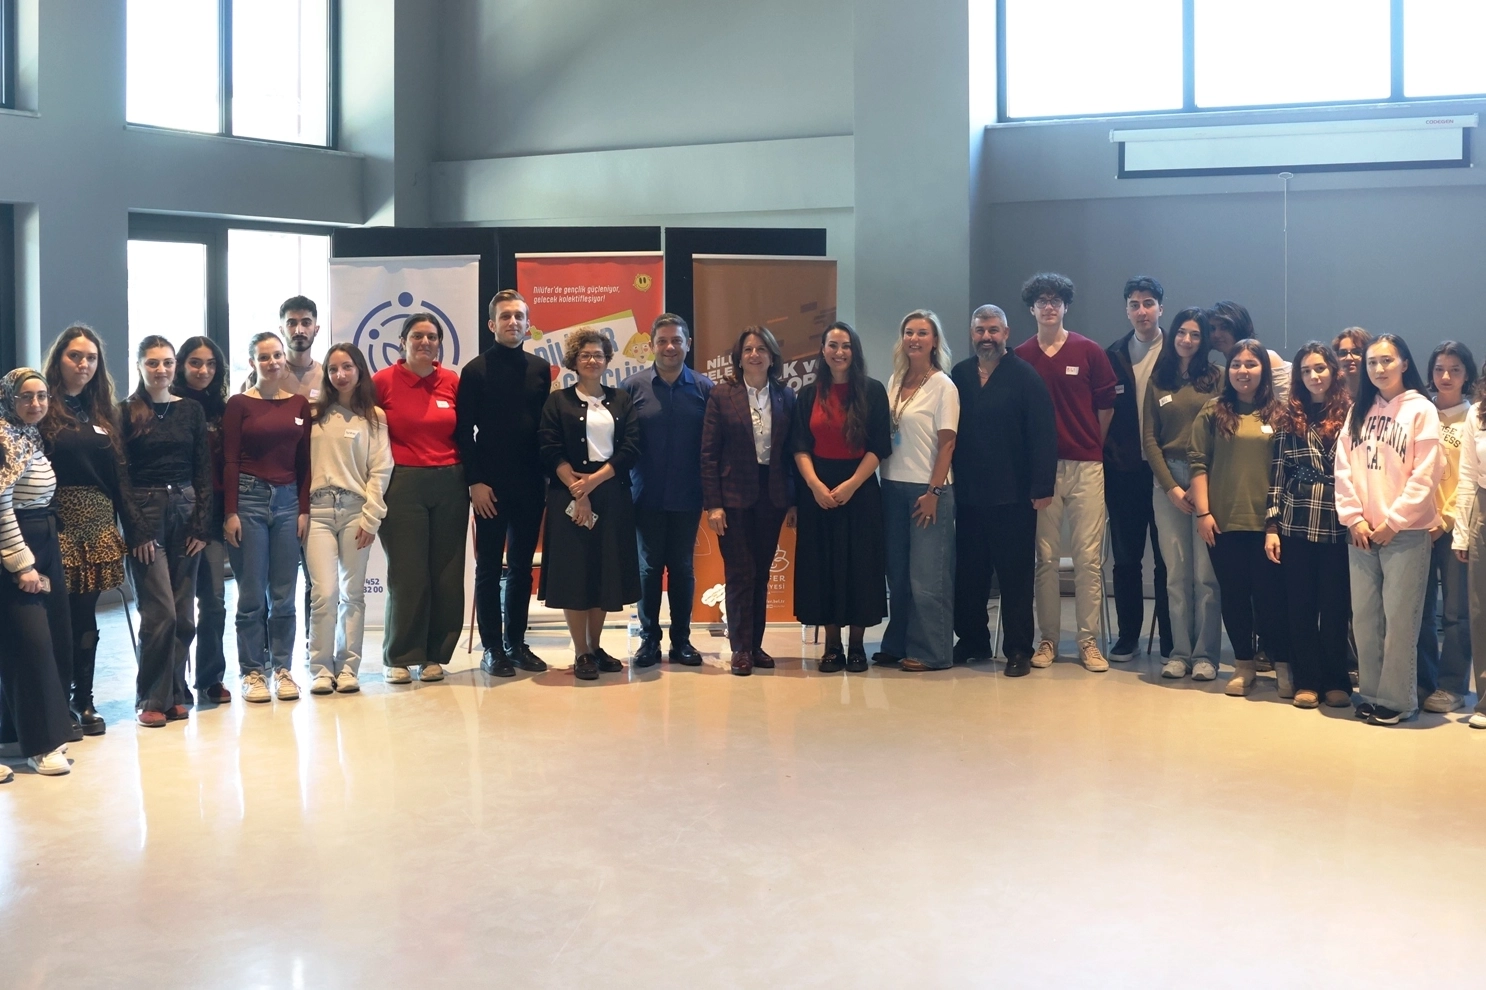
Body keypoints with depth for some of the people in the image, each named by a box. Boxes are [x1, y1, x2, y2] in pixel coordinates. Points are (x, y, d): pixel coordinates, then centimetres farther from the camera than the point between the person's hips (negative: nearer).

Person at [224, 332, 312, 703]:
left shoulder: (299, 404, 9)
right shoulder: (239, 404, 0)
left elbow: (304, 462, 11)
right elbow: (229, 461, -3)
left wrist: (304, 508, 4)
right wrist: (230, 512, -8)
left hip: (287, 499, 3)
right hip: (249, 497, -3)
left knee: (283, 594, 5)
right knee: (252, 594, 0)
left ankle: (283, 669, 13)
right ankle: (252, 672, 8)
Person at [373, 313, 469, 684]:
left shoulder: (452, 382, 7)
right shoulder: (383, 381, -1)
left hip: (449, 486, 3)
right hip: (402, 484, -3)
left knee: (446, 574, 4)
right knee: (407, 574, -2)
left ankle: (434, 655, 14)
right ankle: (400, 658, 9)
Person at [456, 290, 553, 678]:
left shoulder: (540, 369, 8)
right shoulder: (475, 370, -2)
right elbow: (464, 431, -5)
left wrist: (547, 475, 3)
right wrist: (475, 482, -12)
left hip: (530, 483, 4)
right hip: (490, 485, -4)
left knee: (522, 567, 10)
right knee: (489, 568, 3)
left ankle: (516, 643, 19)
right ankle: (492, 648, 9)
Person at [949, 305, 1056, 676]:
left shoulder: (1025, 377, -4)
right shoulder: (959, 375, 8)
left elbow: (1043, 434, -9)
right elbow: (949, 431, 8)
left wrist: (1042, 486, -15)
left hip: (1012, 494, -4)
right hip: (967, 493, 4)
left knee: (1015, 575, 2)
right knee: (968, 573, 10)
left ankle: (1018, 649, 8)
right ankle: (972, 640, 22)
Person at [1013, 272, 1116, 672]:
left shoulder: (1089, 351, 3)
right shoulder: (1020, 357, 5)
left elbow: (1106, 406, 6)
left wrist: (1092, 445, 6)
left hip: (1085, 466, -1)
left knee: (1089, 556, -1)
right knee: (1045, 556, 4)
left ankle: (1089, 641, 5)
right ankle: (1048, 639, 12)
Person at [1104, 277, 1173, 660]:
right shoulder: (1113, 356, 8)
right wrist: (1111, 454, 0)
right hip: (1123, 471, 3)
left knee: (1166, 557, 2)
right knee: (1125, 558, 8)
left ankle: (1170, 639, 10)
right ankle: (1127, 635, 17)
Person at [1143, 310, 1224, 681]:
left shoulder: (1217, 377, 3)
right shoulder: (1158, 381, 10)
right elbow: (1149, 438, 7)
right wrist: (1170, 486, -3)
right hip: (1167, 480, 2)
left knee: (1206, 573, -4)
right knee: (1176, 572, 3)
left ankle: (1205, 654, 3)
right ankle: (1180, 652, 9)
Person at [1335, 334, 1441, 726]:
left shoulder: (1421, 409, -3)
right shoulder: (1358, 411, 12)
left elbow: (1425, 474, -9)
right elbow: (1344, 467, 7)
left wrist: (1392, 522, -12)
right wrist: (1354, 518, -4)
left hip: (1405, 530, -5)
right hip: (1362, 531, 5)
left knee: (1399, 618, -3)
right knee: (1364, 616, 7)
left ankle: (1397, 699, 5)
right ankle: (1371, 693, 16)